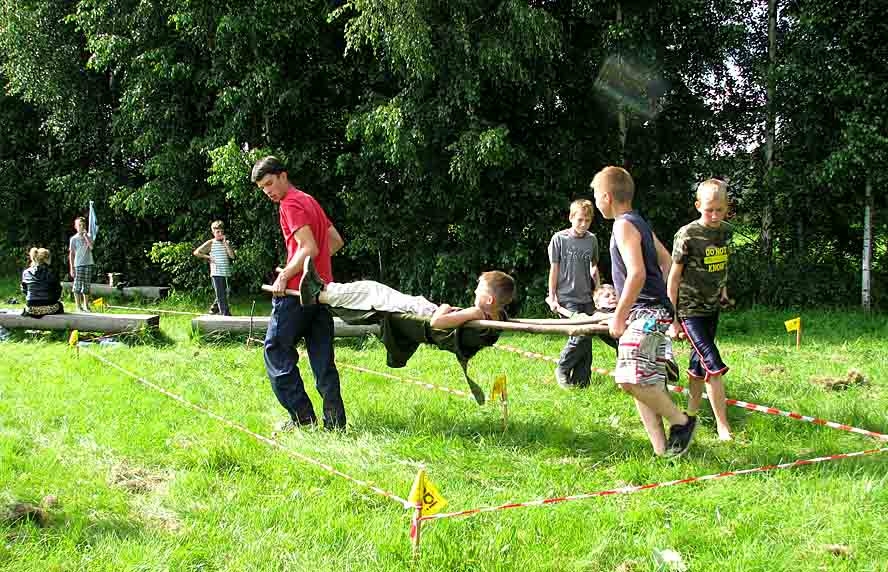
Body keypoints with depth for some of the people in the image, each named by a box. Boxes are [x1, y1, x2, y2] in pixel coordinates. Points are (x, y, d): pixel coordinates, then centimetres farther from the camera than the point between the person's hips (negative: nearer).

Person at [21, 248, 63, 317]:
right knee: (59, 305, 33)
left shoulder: (26, 273, 2)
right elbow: (58, 291, 2)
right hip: (49, 309, -2)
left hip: (31, 309, 2)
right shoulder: (51, 273, -4)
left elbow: (24, 291, 11)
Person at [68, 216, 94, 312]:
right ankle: (79, 307, 1)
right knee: (78, 286, -4)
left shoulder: (88, 237, 10)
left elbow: (91, 247, -9)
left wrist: (85, 235, -12)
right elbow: (71, 254, 1)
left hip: (88, 264, 3)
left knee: (86, 286, 7)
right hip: (78, 265, -3)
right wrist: (71, 268, -4)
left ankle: (86, 306, 13)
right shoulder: (74, 239, 2)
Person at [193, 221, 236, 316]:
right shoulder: (210, 243, 1)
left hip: (226, 273, 5)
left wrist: (225, 243, -8)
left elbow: (232, 256, -5)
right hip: (216, 273, -5)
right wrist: (208, 257, -5)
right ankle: (226, 315, -6)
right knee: (221, 296, -6)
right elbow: (196, 252, 1)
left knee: (225, 294, 13)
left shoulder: (227, 243, 10)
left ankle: (213, 309, 33)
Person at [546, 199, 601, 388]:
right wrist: (552, 297, -3)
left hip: (587, 298, 5)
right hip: (567, 298, -5)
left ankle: (581, 382, 11)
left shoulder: (592, 239, 7)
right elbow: (554, 268, -2)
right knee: (580, 335, -17)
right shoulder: (559, 238, -5)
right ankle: (561, 369, 5)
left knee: (587, 338, 2)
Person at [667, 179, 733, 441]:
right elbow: (674, 277, -12)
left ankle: (691, 413, 30)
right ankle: (723, 426, -7)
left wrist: (723, 288, 12)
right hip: (690, 311, -6)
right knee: (714, 367, -12)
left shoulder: (726, 231, 1)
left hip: (712, 308, 7)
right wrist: (672, 319, -11)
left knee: (699, 364, 16)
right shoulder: (687, 235, -17)